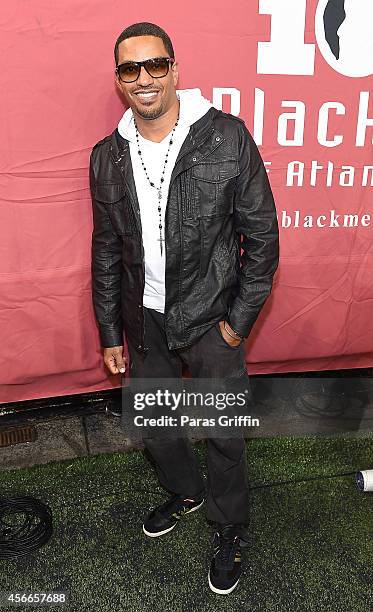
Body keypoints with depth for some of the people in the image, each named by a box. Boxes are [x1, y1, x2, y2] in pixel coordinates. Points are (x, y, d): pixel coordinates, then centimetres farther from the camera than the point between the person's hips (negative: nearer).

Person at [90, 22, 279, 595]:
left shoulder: (227, 137, -12)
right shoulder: (108, 157, 0)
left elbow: (262, 234, -8)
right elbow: (107, 251, 6)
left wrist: (239, 320, -9)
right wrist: (110, 334, 8)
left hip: (212, 318, -4)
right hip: (145, 321, 4)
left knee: (225, 435, 9)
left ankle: (230, 529, 38)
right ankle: (185, 493, 50)